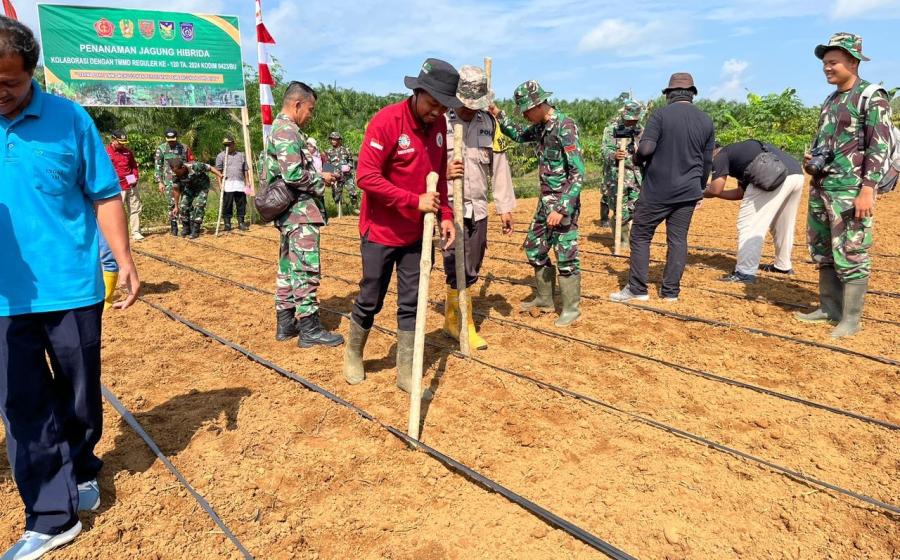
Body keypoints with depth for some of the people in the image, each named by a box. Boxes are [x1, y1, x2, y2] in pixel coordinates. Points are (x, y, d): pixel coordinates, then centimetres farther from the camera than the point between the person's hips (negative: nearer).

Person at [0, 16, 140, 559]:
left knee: (80, 394, 13)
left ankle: (81, 470, 39)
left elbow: (105, 196, 1)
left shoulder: (69, 118, -3)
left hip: (72, 288, -1)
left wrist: (126, 262, -2)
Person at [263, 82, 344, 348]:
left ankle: (286, 322, 21)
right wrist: (321, 179, -9)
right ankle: (310, 329, -2)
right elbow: (294, 174, -24)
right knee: (307, 269, -7)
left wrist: (317, 173, 11)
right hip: (300, 212, -11)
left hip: (291, 213, 11)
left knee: (289, 268, 14)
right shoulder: (287, 131, -14)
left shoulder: (281, 129, 18)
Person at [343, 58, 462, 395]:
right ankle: (353, 353, 34)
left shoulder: (438, 124, 2)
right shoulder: (386, 121, -18)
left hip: (417, 232, 6)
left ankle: (406, 372, 20)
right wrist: (414, 201, -24)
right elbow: (367, 176, -23)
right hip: (381, 231, -5)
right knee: (370, 300, 9)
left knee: (411, 303, 9)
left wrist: (445, 215, 0)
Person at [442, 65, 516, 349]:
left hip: (478, 208, 5)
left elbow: (499, 166, 10)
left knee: (470, 271, 12)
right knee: (459, 271, -4)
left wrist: (505, 207, 9)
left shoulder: (489, 123, 7)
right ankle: (466, 327, 10)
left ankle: (451, 320, 28)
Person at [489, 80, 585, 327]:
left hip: (564, 201, -9)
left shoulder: (565, 126, -18)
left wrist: (562, 209, -26)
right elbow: (519, 135, 29)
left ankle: (571, 308, 12)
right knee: (534, 247, 15)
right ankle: (545, 299, 29)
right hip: (546, 200, 9)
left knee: (566, 255, -2)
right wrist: (498, 115, 13)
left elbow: (578, 173, -22)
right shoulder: (542, 127, 7)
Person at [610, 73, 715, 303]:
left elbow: (646, 148, -19)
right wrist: (699, 189, 23)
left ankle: (637, 289, 8)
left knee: (640, 236, 7)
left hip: (657, 191, -4)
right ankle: (671, 291, 14)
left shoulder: (660, 115, -9)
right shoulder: (706, 121, 6)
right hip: (688, 193, 4)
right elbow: (707, 162, 11)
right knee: (678, 240, 10)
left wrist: (636, 158, 3)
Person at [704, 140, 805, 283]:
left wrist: (700, 193, 20)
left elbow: (715, 190, 1)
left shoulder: (721, 156, 9)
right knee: (783, 225, 24)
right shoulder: (738, 151, 33)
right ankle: (783, 265, 39)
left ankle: (745, 273, -2)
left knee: (749, 225, -1)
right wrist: (712, 190, 35)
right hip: (797, 174, 9)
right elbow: (741, 193, 33)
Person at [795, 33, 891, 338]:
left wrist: (868, 189, -20)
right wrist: (811, 159, 8)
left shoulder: (872, 97, -6)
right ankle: (829, 309, 23)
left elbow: (879, 147, -13)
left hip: (850, 190, -8)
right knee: (822, 252, 12)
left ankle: (850, 320, 3)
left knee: (850, 255, -6)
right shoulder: (830, 101, 17)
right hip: (820, 187, 8)